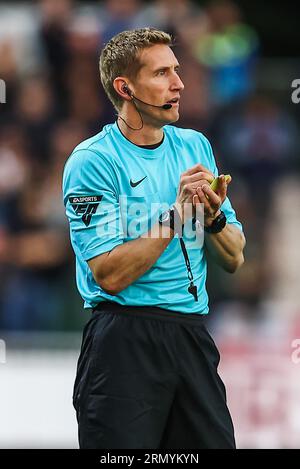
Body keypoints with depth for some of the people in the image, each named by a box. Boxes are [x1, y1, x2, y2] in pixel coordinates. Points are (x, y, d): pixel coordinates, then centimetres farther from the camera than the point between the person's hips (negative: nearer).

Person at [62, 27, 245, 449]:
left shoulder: (195, 146, 11)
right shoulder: (91, 161, -8)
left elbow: (234, 260, 12)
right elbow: (109, 275, -16)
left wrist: (214, 218, -8)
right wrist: (177, 214, -18)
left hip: (192, 335, 6)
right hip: (124, 343, -6)